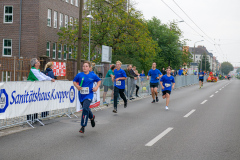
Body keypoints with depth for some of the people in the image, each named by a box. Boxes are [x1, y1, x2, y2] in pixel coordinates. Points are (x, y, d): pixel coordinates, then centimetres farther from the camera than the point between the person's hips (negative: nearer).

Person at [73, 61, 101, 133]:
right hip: (81, 95, 3)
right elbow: (74, 81, 11)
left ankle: (83, 126, -13)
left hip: (89, 95, -3)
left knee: (85, 109, -21)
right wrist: (77, 86, -9)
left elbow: (99, 80, 12)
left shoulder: (93, 75, -4)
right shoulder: (79, 75, -3)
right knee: (86, 109, 20)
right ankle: (92, 117, 54)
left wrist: (97, 87, -4)